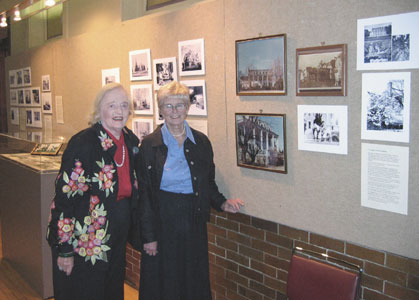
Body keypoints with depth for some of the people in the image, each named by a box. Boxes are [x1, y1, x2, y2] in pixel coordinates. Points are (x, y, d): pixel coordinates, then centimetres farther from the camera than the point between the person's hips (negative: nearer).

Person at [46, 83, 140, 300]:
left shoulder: (131, 141, 2)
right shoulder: (83, 143, -20)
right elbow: (65, 195, -19)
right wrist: (65, 249, -18)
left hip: (117, 236, 7)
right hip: (84, 240, -6)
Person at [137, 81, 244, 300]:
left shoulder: (201, 142, 3)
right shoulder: (150, 144, -5)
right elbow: (144, 194, -6)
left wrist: (222, 203, -7)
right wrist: (148, 236, -8)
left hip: (193, 221, 3)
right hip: (162, 221, -3)